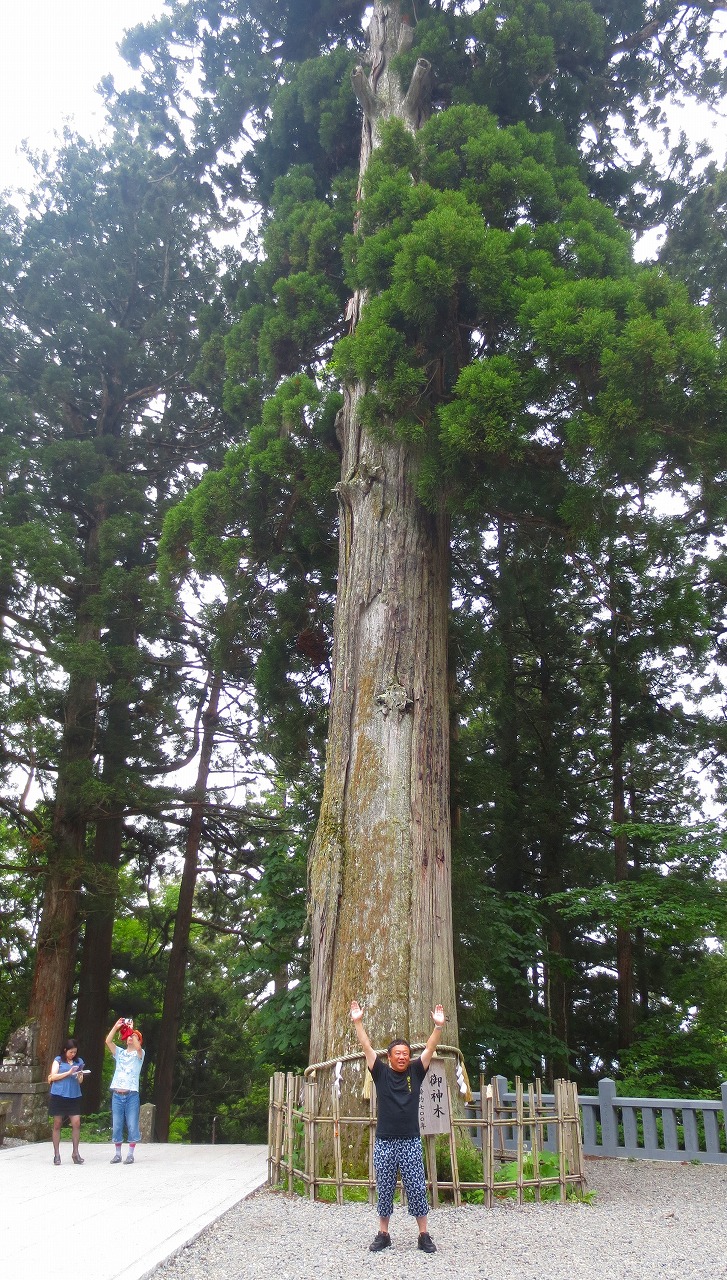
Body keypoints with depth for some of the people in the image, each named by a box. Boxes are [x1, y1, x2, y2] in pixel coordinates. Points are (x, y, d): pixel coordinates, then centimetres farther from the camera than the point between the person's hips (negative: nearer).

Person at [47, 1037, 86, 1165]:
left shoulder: (79, 1061, 12)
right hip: (58, 1096, -2)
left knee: (76, 1123, -6)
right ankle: (56, 1154, 12)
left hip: (74, 1096, 2)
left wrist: (80, 1076, -8)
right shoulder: (58, 1060, 4)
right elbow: (53, 1076, -4)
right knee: (57, 1124, 4)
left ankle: (75, 1152, 3)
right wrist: (69, 1072, -14)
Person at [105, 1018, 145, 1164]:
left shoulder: (139, 1054, 5)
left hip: (132, 1095, -3)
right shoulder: (119, 1052, 13)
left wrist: (132, 1029, -18)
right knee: (116, 1126, 7)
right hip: (117, 1095, 3)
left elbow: (138, 1047, -20)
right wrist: (116, 1027, -10)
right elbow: (108, 1041, -1)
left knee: (132, 1126, -2)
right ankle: (117, 1154, 18)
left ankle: (130, 1154, 7)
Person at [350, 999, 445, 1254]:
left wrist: (438, 1026, -15)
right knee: (384, 1190, 9)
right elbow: (366, 1047, -6)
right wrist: (358, 1022, -15)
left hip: (411, 1142, 0)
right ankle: (383, 1234, 22)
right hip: (384, 1142, 0)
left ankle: (424, 1236, 15)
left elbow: (430, 1048, -4)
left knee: (417, 1189, 4)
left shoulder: (415, 1072, 3)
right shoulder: (381, 1073, 0)